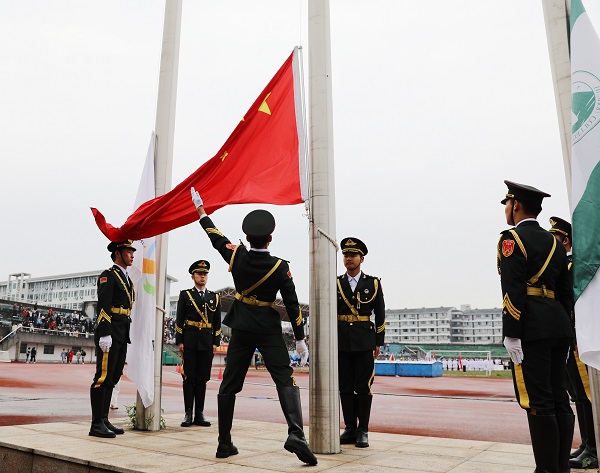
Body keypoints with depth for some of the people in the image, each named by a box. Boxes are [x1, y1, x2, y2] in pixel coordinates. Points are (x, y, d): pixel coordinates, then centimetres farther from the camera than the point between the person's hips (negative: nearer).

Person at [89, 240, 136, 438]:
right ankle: (97, 424, -1)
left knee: (113, 378, 11)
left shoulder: (127, 279, 21)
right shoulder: (108, 275, -6)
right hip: (109, 335, -9)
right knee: (103, 377, -7)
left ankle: (104, 420, 18)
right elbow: (103, 306, -15)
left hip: (122, 336, 9)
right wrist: (105, 334, -22)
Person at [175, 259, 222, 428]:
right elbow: (179, 320, 2)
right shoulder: (185, 294, 6)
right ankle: (188, 414, 5)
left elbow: (217, 323, 11)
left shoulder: (214, 297, 13)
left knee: (202, 379, 5)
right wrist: (179, 341, -5)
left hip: (207, 343, 2)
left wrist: (216, 343, 4)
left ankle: (199, 414, 10)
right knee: (189, 378, 0)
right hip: (189, 342, -2)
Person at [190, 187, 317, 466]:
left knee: (229, 386, 11)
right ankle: (296, 434, -22)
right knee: (286, 381, -4)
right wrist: (300, 338, 1)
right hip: (269, 332, -3)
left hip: (241, 330, 3)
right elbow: (292, 304, -9)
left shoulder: (237, 257, -4)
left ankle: (224, 444, 16)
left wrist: (200, 209, 26)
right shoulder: (280, 267, -11)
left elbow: (216, 237, 12)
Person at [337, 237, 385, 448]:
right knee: (345, 387, 6)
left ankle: (363, 431, 10)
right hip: (341, 342, 2)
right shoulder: (336, 283, 8)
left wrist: (378, 342, 0)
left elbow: (380, 314, 5)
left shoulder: (373, 283, 5)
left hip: (365, 341, -2)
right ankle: (350, 429, 16)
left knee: (363, 387, 1)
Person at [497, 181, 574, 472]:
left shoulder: (512, 239, -6)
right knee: (559, 400, 10)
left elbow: (513, 292, -15)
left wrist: (512, 335, -15)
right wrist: (563, 332, 21)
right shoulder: (554, 243, 18)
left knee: (537, 402, -6)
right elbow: (566, 291, 18)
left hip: (530, 329, -9)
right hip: (558, 325, 9)